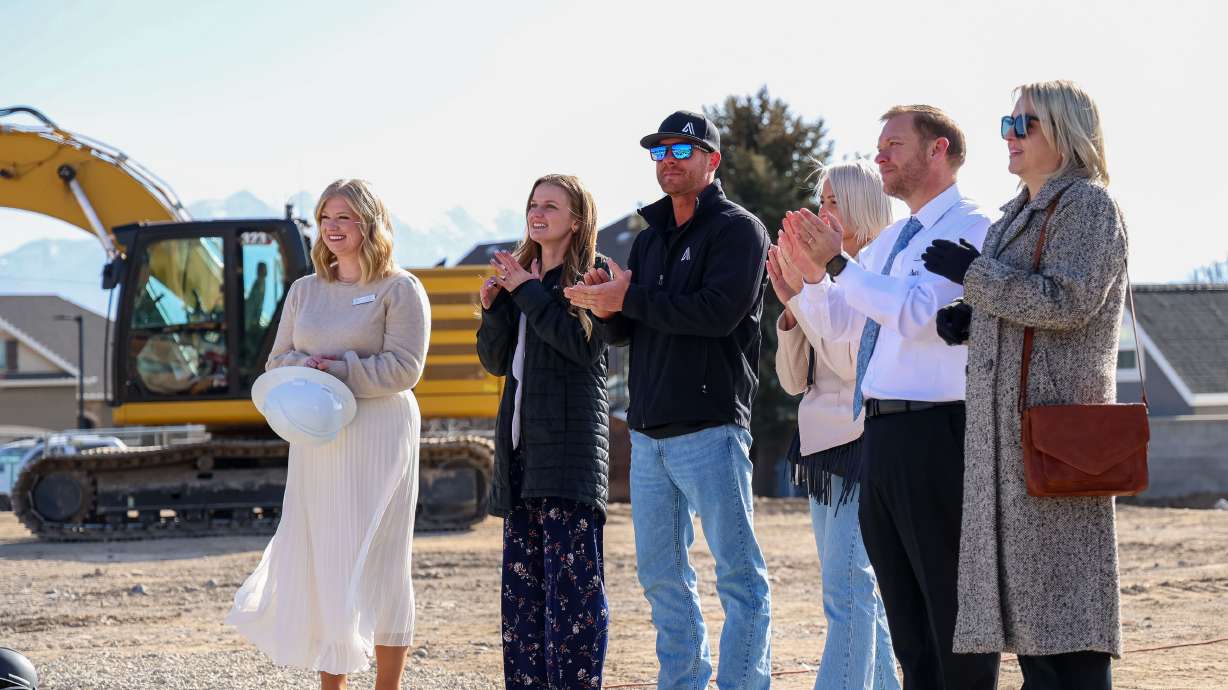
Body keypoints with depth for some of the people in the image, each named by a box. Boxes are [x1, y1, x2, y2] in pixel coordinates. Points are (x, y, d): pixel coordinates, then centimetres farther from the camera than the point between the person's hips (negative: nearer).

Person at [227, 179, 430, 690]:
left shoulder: (399, 289, -2)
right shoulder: (305, 291, 14)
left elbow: (404, 367, -10)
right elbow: (278, 361, 12)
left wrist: (338, 371, -15)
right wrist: (311, 372, -9)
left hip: (378, 440, -5)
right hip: (316, 441, 5)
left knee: (377, 565, -4)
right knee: (319, 565, 4)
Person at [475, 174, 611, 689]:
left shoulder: (590, 278, -2)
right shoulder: (521, 275, 17)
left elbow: (583, 344, -18)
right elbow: (496, 361, 16)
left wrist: (527, 292, -13)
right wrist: (494, 306, -1)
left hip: (569, 446, -8)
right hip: (521, 444, 8)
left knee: (571, 577, -9)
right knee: (522, 573, 8)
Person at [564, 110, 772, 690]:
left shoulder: (737, 230, -4)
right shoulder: (650, 239, 20)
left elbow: (720, 312, -19)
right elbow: (625, 332, 18)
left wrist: (629, 299, -15)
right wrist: (607, 305, -5)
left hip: (710, 429, -8)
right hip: (648, 432, 8)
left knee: (738, 573, -5)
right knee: (661, 577, 11)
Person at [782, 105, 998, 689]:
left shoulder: (969, 230, -9)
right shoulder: (891, 240, 18)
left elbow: (917, 312, -22)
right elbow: (834, 324, 20)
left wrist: (839, 265, -19)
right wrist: (812, 271, 2)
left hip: (934, 435, -9)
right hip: (882, 436, 9)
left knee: (952, 601, -5)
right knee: (907, 613, 13)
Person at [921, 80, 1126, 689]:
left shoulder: (1088, 203, -6)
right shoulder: (1019, 214, 22)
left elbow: (1067, 300, -18)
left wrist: (972, 273, -11)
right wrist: (969, 319, 10)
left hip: (1058, 412, -9)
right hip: (1005, 422, 9)